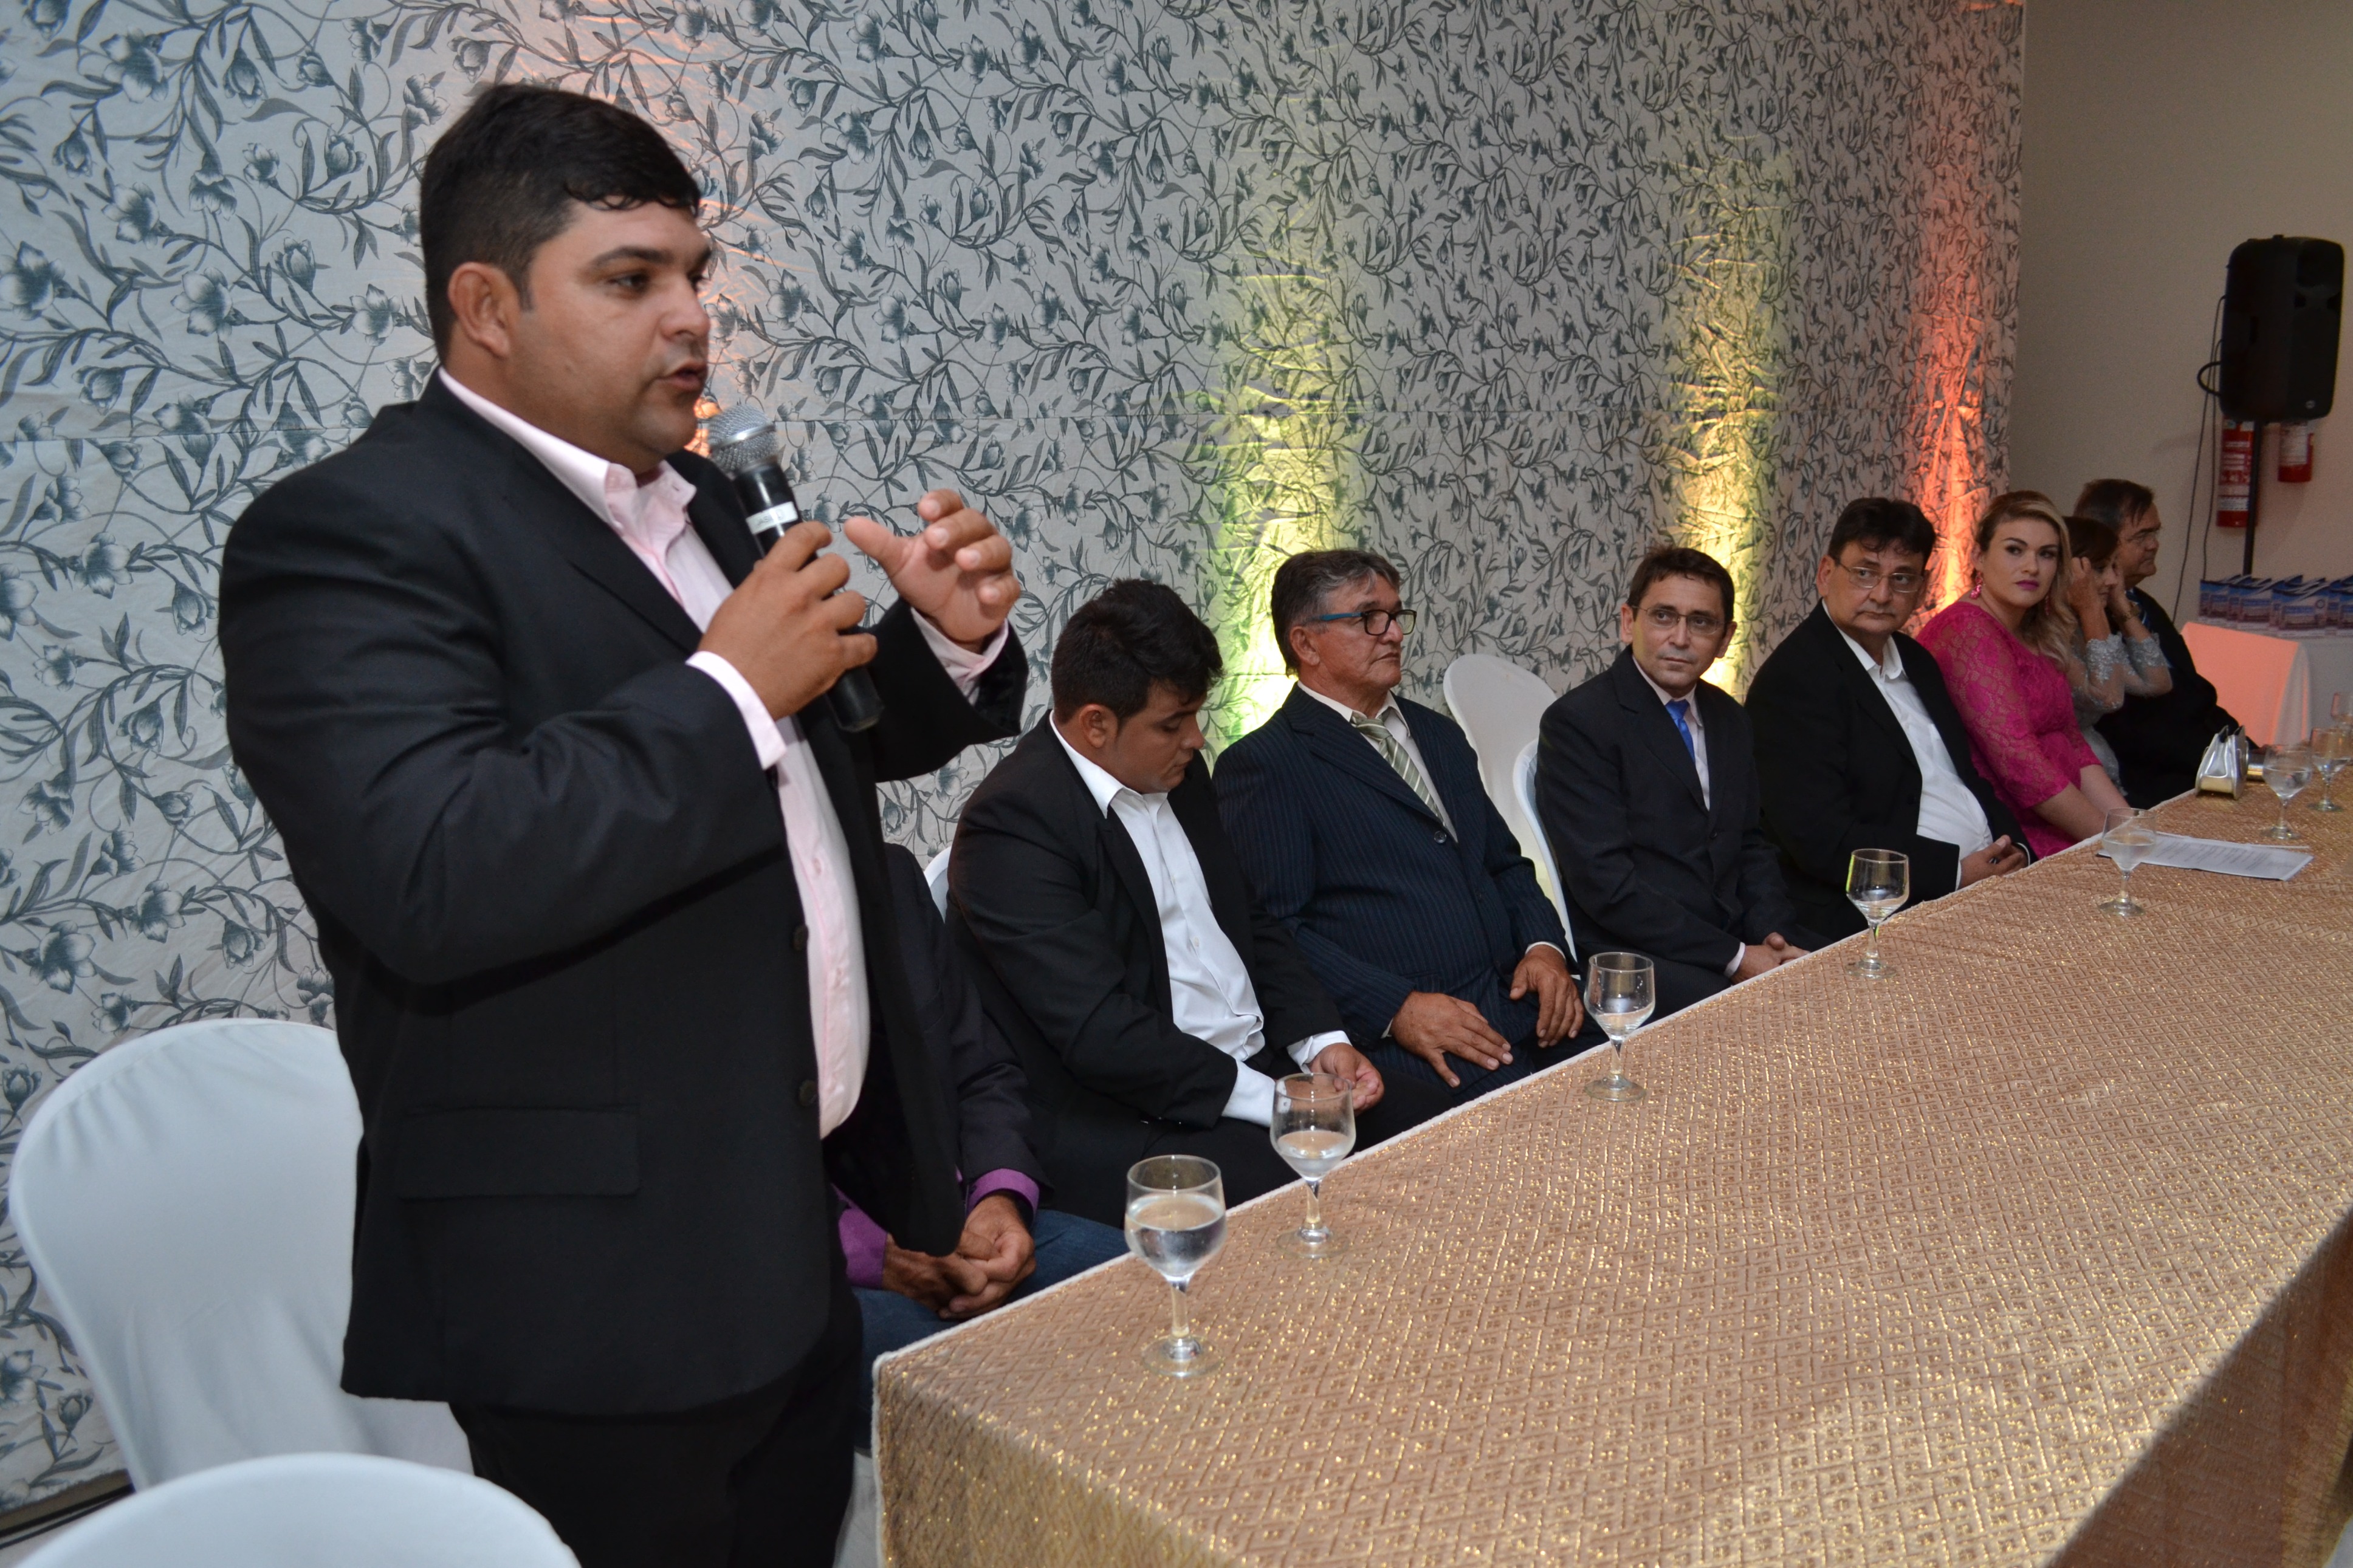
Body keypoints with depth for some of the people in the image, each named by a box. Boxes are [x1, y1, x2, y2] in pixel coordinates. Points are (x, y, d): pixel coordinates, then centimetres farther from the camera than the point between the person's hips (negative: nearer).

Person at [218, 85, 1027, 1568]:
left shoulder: (696, 498, 10)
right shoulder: (352, 534, -15)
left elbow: (825, 746, 19)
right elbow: (435, 879, -30)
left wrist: (951, 643, -1)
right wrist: (729, 689, -23)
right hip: (600, 1291, -8)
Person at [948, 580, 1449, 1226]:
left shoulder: (1177, 775, 10)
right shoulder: (1013, 821, -16)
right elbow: (1100, 1032, -22)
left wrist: (1322, 1040, 2)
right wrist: (1275, 1105, -20)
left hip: (1264, 1066, 9)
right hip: (1128, 1124, -8)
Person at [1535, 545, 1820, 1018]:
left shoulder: (1728, 718, 14)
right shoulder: (1577, 722, -10)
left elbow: (1751, 845, 19)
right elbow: (1605, 881, -17)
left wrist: (1771, 935, -2)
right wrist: (1733, 958, -17)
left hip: (1738, 940, 8)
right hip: (1637, 957, -7)